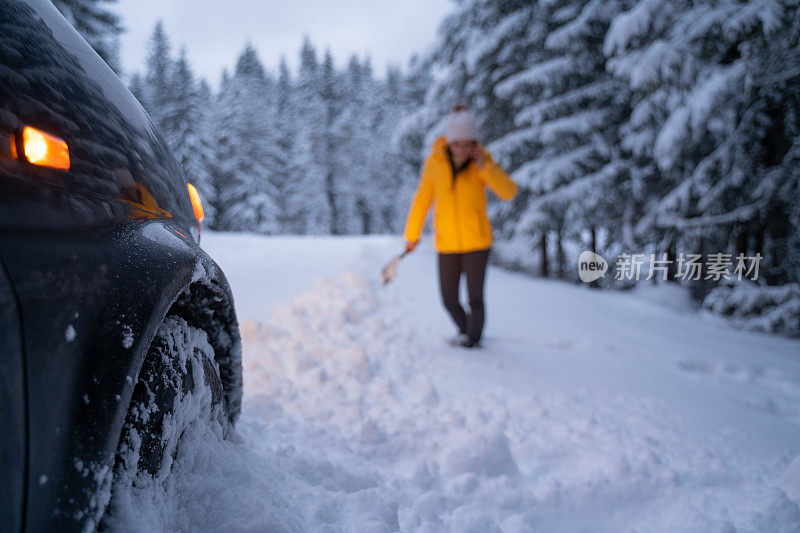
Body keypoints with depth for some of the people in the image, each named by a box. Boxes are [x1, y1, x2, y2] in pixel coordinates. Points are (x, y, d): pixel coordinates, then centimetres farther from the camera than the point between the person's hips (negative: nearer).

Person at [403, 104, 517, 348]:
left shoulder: (482, 161, -5)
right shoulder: (435, 162, -3)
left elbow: (508, 192, -13)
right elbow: (422, 199, 7)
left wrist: (484, 167, -22)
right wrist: (412, 234, 14)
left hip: (477, 242, -2)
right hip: (446, 243, 2)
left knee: (475, 298, -4)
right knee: (450, 301, 8)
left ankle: (473, 337, 20)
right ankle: (465, 330, 37)